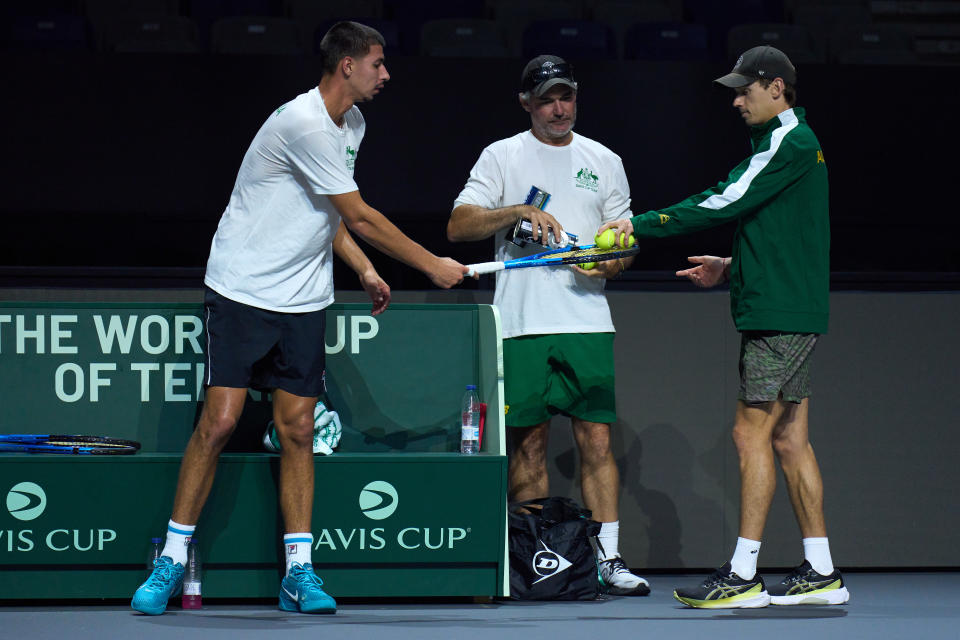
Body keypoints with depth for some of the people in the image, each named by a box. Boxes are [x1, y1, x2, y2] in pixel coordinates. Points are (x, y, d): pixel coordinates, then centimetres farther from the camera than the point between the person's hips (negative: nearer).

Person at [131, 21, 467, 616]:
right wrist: (432, 265, -10)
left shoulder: (351, 124, 11)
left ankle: (299, 573, 3)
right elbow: (360, 216, -17)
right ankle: (172, 561, 0)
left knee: (297, 432, 1)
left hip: (303, 301, 7)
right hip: (242, 292, -7)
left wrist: (364, 269, 8)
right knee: (219, 421, -10)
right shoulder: (302, 123, -20)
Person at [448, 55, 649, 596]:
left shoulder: (604, 161, 14)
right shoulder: (502, 157, 7)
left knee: (597, 438, -4)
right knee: (528, 439, 0)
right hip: (523, 323, -1)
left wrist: (609, 263, -6)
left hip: (588, 322, 1)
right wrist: (518, 212, -15)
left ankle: (608, 558, -3)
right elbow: (458, 226, -2)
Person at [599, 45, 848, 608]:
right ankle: (820, 573, 10)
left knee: (753, 433, -10)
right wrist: (732, 268, 18)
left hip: (780, 316, -10)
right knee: (789, 438, 9)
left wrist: (640, 224, -14)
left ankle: (743, 576, -10)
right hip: (790, 313, 10)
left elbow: (724, 204, -18)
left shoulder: (789, 144, -12)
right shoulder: (794, 142, 19)